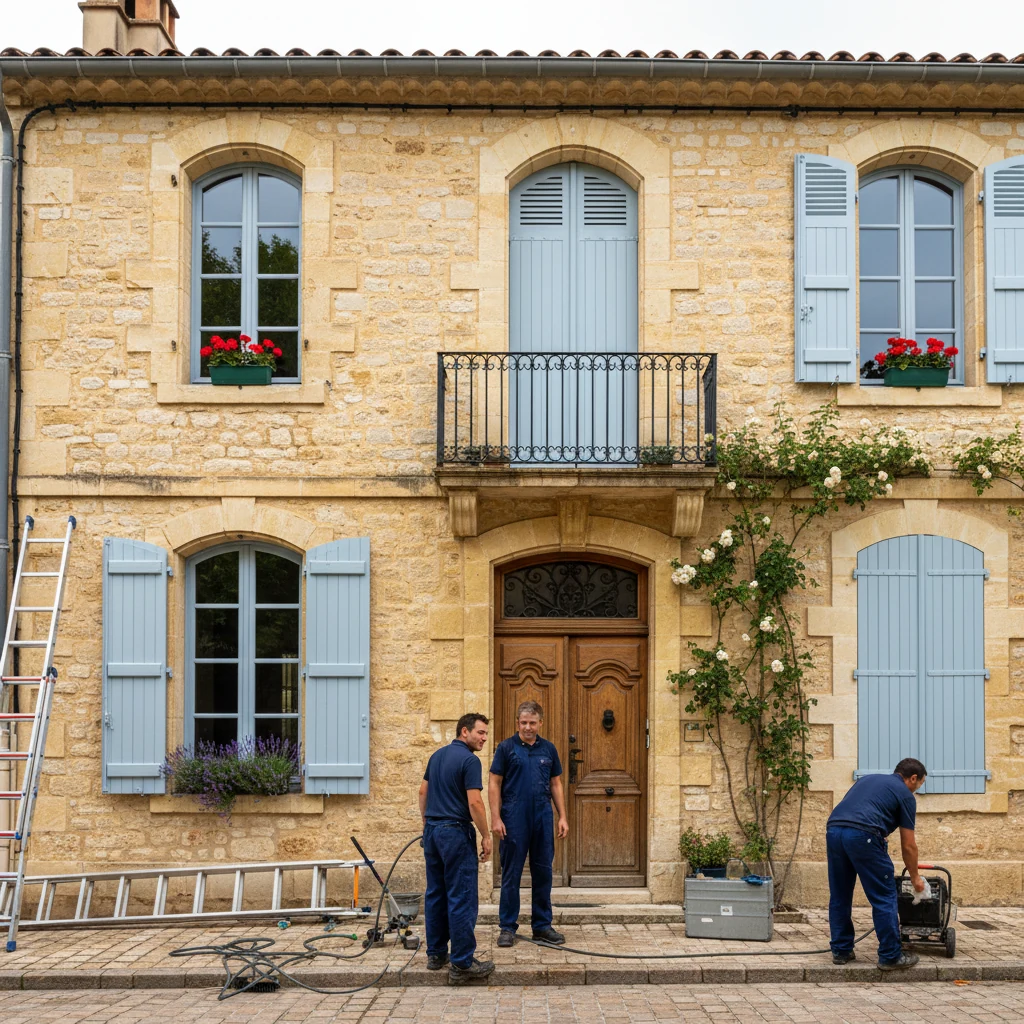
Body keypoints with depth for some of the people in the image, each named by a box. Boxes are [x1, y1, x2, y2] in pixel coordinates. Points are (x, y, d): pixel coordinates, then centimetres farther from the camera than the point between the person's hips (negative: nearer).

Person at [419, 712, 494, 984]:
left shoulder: (437, 755, 12)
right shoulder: (469, 760, -14)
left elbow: (423, 792, 18)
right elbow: (474, 802, -20)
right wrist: (486, 836, -12)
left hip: (432, 830, 9)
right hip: (456, 832, -9)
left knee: (436, 893, 14)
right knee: (462, 898, -6)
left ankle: (435, 953, 20)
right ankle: (462, 964, -7)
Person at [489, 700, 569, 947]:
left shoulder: (548, 749, 8)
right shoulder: (506, 748, -3)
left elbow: (556, 785, 12)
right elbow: (494, 784, -4)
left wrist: (562, 817, 5)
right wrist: (496, 818, -11)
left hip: (542, 818, 4)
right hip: (514, 820, -3)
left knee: (543, 872, 7)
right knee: (511, 874, 1)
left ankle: (542, 925, 16)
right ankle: (507, 927, 9)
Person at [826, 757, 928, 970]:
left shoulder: (868, 779, 31)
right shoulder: (905, 794, 14)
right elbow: (908, 845, 13)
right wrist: (915, 877, 29)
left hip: (833, 830, 6)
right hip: (862, 835, -6)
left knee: (839, 897, 19)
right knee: (884, 898, 7)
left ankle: (841, 951, 23)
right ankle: (890, 956, 11)